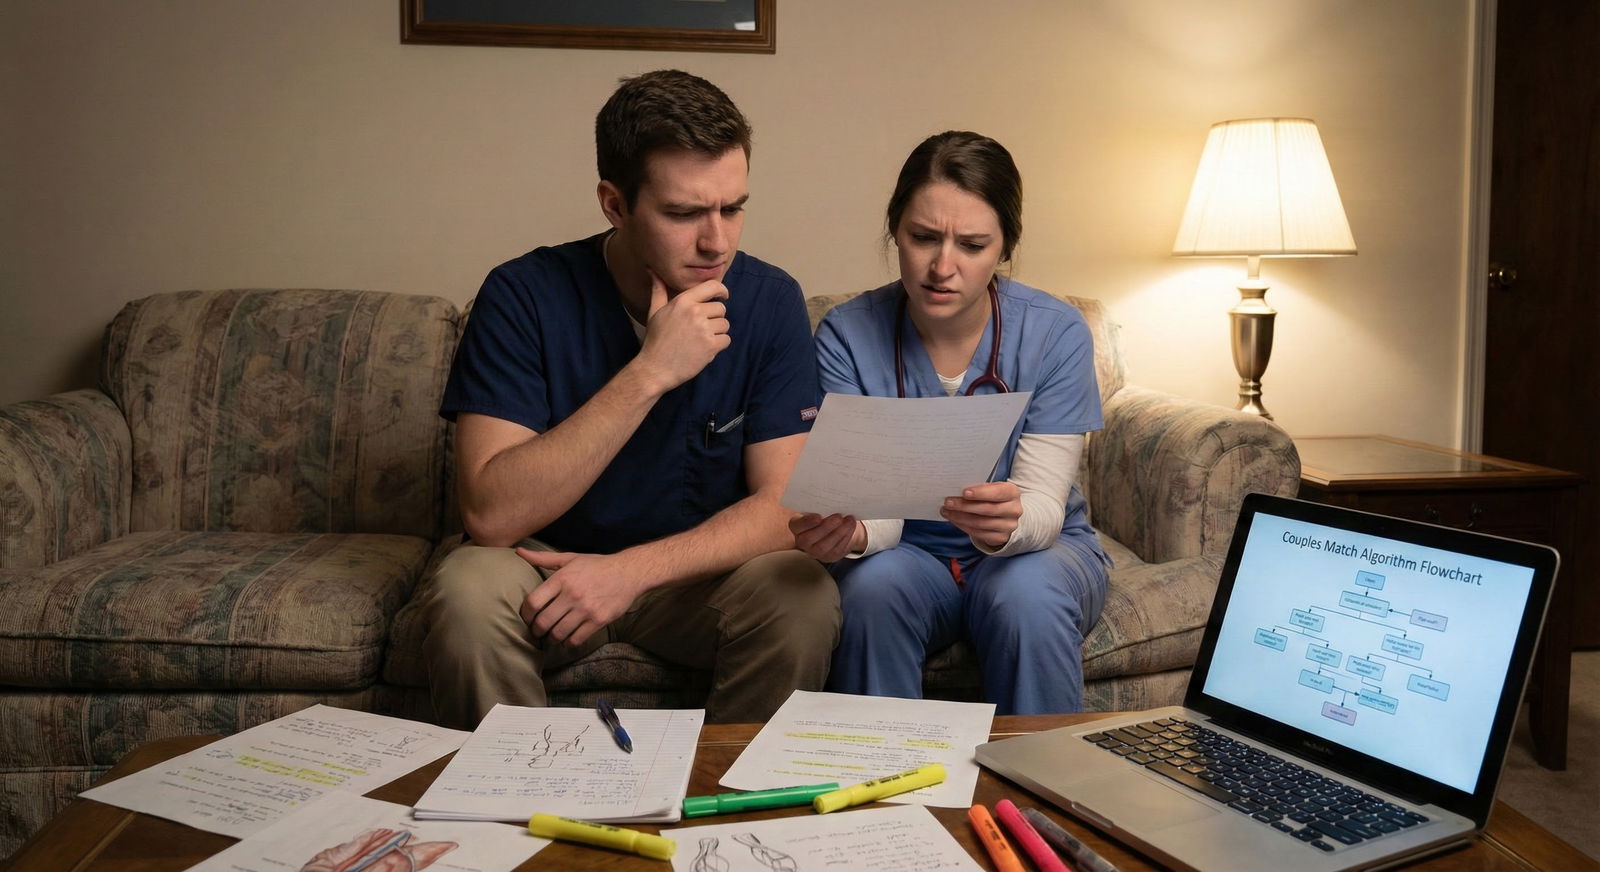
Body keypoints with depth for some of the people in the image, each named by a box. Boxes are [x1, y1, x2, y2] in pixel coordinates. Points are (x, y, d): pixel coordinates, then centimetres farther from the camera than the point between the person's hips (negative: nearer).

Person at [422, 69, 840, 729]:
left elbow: (783, 502, -12)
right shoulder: (524, 295, -16)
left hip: (700, 571, 2)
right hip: (548, 564, -1)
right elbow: (490, 515, -24)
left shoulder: (769, 300, -9)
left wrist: (634, 568, -27)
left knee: (803, 596, -27)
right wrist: (649, 374, -30)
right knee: (468, 592, -31)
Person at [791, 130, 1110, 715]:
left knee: (1026, 593, -32)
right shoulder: (846, 334, -12)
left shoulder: (1057, 334, -13)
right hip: (908, 553, 0)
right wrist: (850, 532, -42)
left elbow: (1044, 506, -18)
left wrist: (1008, 524, -42)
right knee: (872, 584, -31)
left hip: (1040, 551, 0)